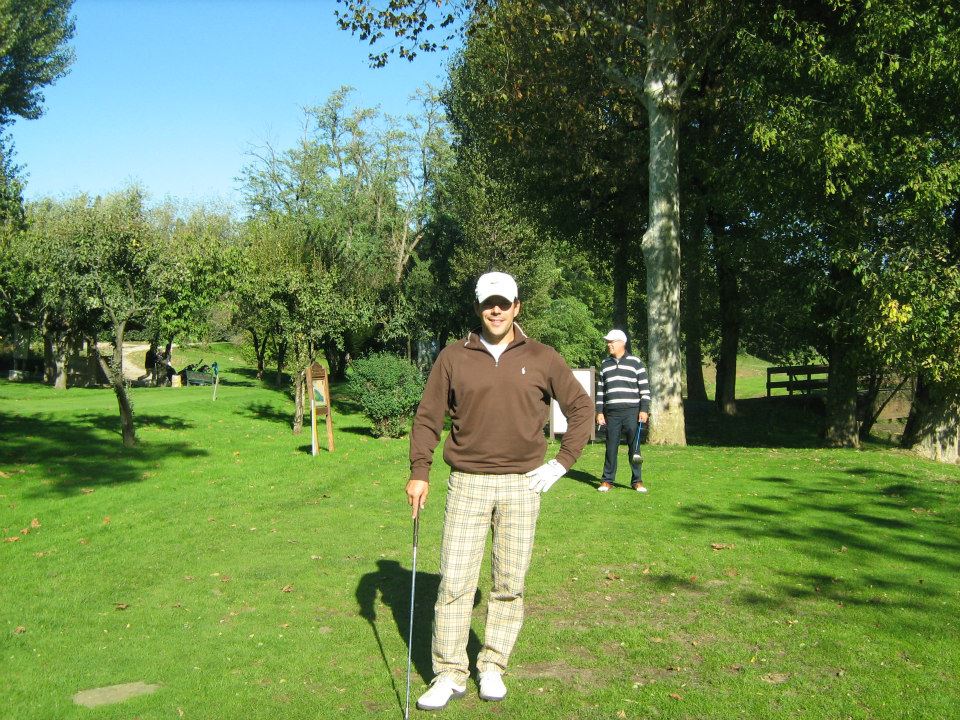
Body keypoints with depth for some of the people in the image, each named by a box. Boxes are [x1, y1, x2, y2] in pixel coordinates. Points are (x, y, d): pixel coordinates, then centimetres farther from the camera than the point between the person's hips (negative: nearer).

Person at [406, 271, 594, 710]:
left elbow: (581, 407, 11)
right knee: (454, 583, -2)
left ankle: (492, 668, 21)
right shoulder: (453, 358, 3)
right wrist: (419, 473, -3)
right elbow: (428, 418, 5)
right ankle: (449, 674, 9)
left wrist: (563, 462, 4)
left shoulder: (542, 359, 3)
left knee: (510, 584, 6)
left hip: (522, 485, 1)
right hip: (467, 484, 0)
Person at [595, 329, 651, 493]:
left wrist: (644, 410, -6)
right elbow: (600, 390, 15)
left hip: (632, 412, -3)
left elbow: (645, 388, 2)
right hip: (611, 413, 3)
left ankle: (637, 481, 9)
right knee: (611, 447, 3)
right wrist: (599, 412, 8)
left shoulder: (635, 362, 3)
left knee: (634, 446, 0)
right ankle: (607, 480, 11)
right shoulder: (605, 364, 14)